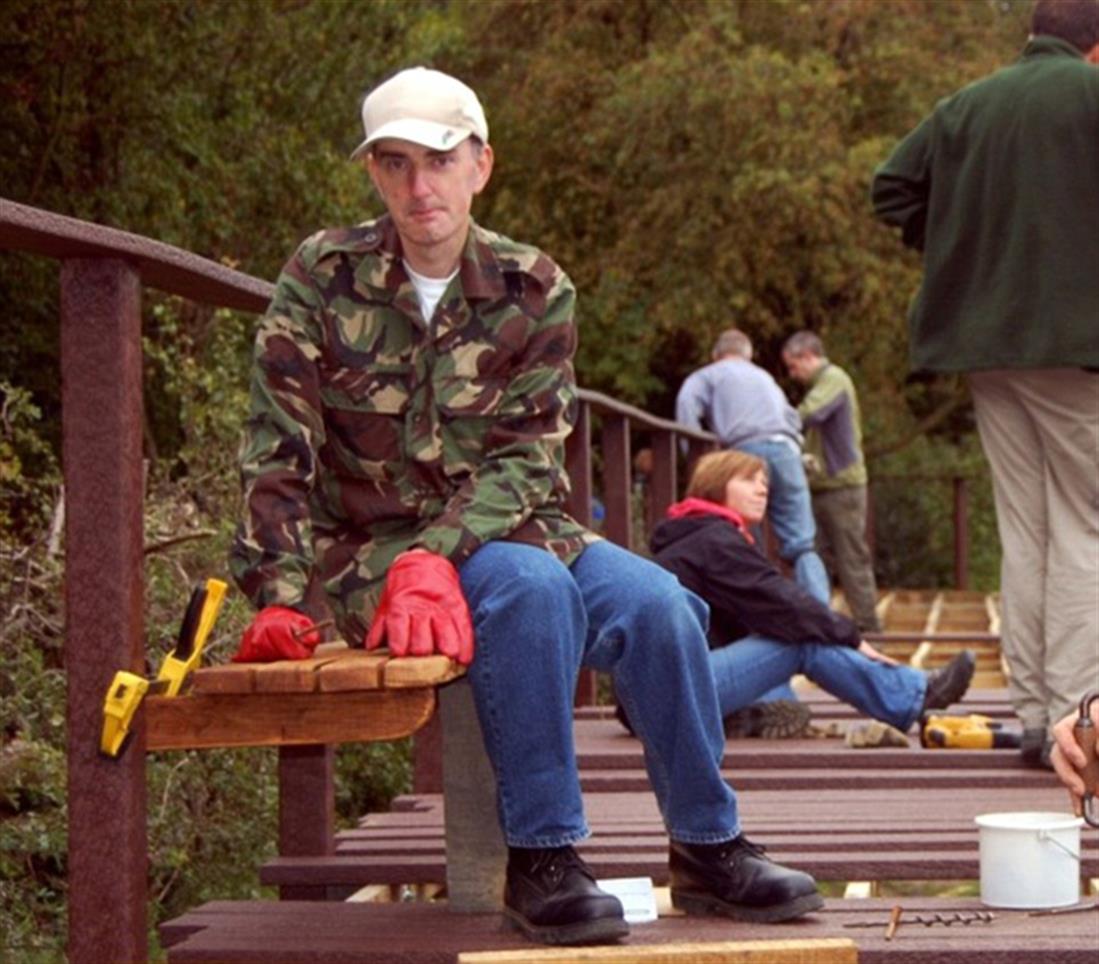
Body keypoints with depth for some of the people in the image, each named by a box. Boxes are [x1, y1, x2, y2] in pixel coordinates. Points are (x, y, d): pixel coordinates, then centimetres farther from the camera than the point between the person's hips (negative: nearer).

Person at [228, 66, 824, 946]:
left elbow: (524, 460, -8)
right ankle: (541, 861, -26)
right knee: (535, 589, -33)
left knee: (654, 600, -24)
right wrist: (283, 597, -17)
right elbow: (281, 452, -6)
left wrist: (435, 551, -25)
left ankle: (709, 849, -9)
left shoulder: (534, 291, 0)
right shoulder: (323, 277, -4)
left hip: (504, 529, 3)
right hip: (368, 552, -3)